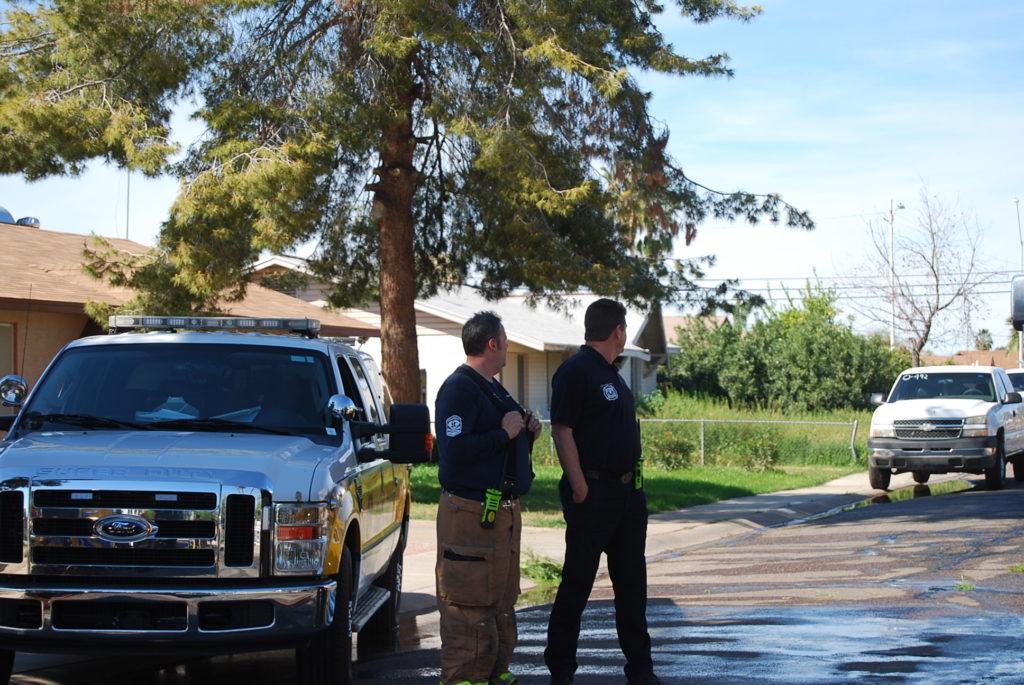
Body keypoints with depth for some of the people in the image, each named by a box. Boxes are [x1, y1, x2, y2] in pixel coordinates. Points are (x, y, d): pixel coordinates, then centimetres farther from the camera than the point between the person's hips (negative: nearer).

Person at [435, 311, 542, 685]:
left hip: (504, 510, 10)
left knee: (501, 601, 16)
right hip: (472, 513, -10)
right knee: (469, 605, -8)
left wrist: (526, 431, 9)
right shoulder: (458, 388, -14)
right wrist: (505, 433, -19)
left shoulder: (493, 388, 19)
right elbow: (455, 449, -25)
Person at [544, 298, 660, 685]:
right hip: (594, 492, -9)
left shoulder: (611, 373, 17)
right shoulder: (575, 371, -12)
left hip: (628, 491, 9)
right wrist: (580, 489, -21)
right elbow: (562, 431, -18)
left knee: (631, 581, 12)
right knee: (577, 582, -1)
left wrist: (635, 483, 16)